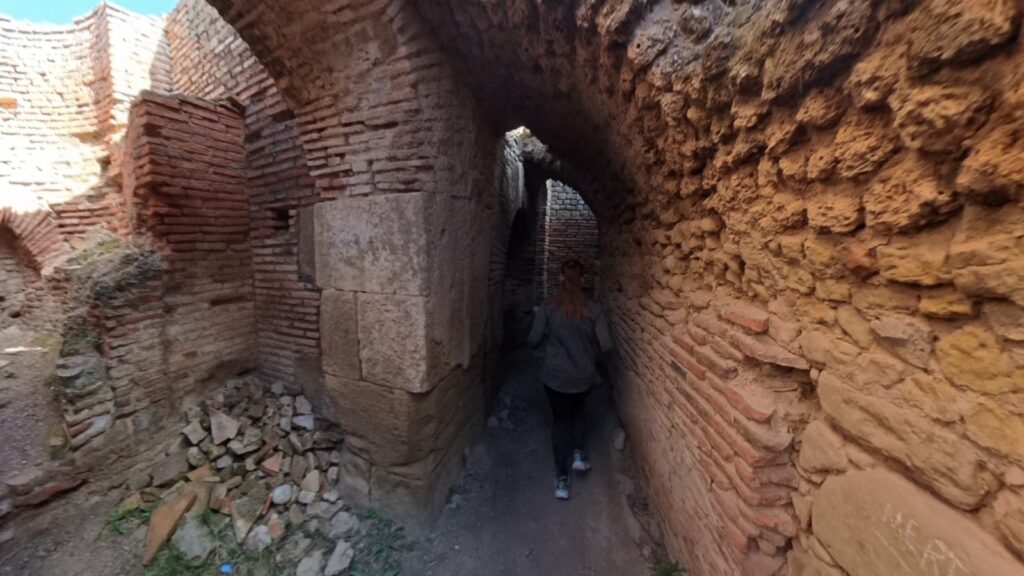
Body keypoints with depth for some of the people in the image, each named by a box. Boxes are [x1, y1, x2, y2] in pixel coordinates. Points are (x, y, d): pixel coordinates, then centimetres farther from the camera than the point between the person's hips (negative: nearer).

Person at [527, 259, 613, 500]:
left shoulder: (547, 308, -12)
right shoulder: (594, 309, -10)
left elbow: (533, 341, -7)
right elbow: (605, 345, -9)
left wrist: (538, 317, 11)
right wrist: (590, 357, 11)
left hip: (555, 376, -1)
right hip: (583, 376, 1)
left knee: (560, 420, 16)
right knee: (577, 412, 31)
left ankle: (562, 479, 21)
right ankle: (579, 454, 27)